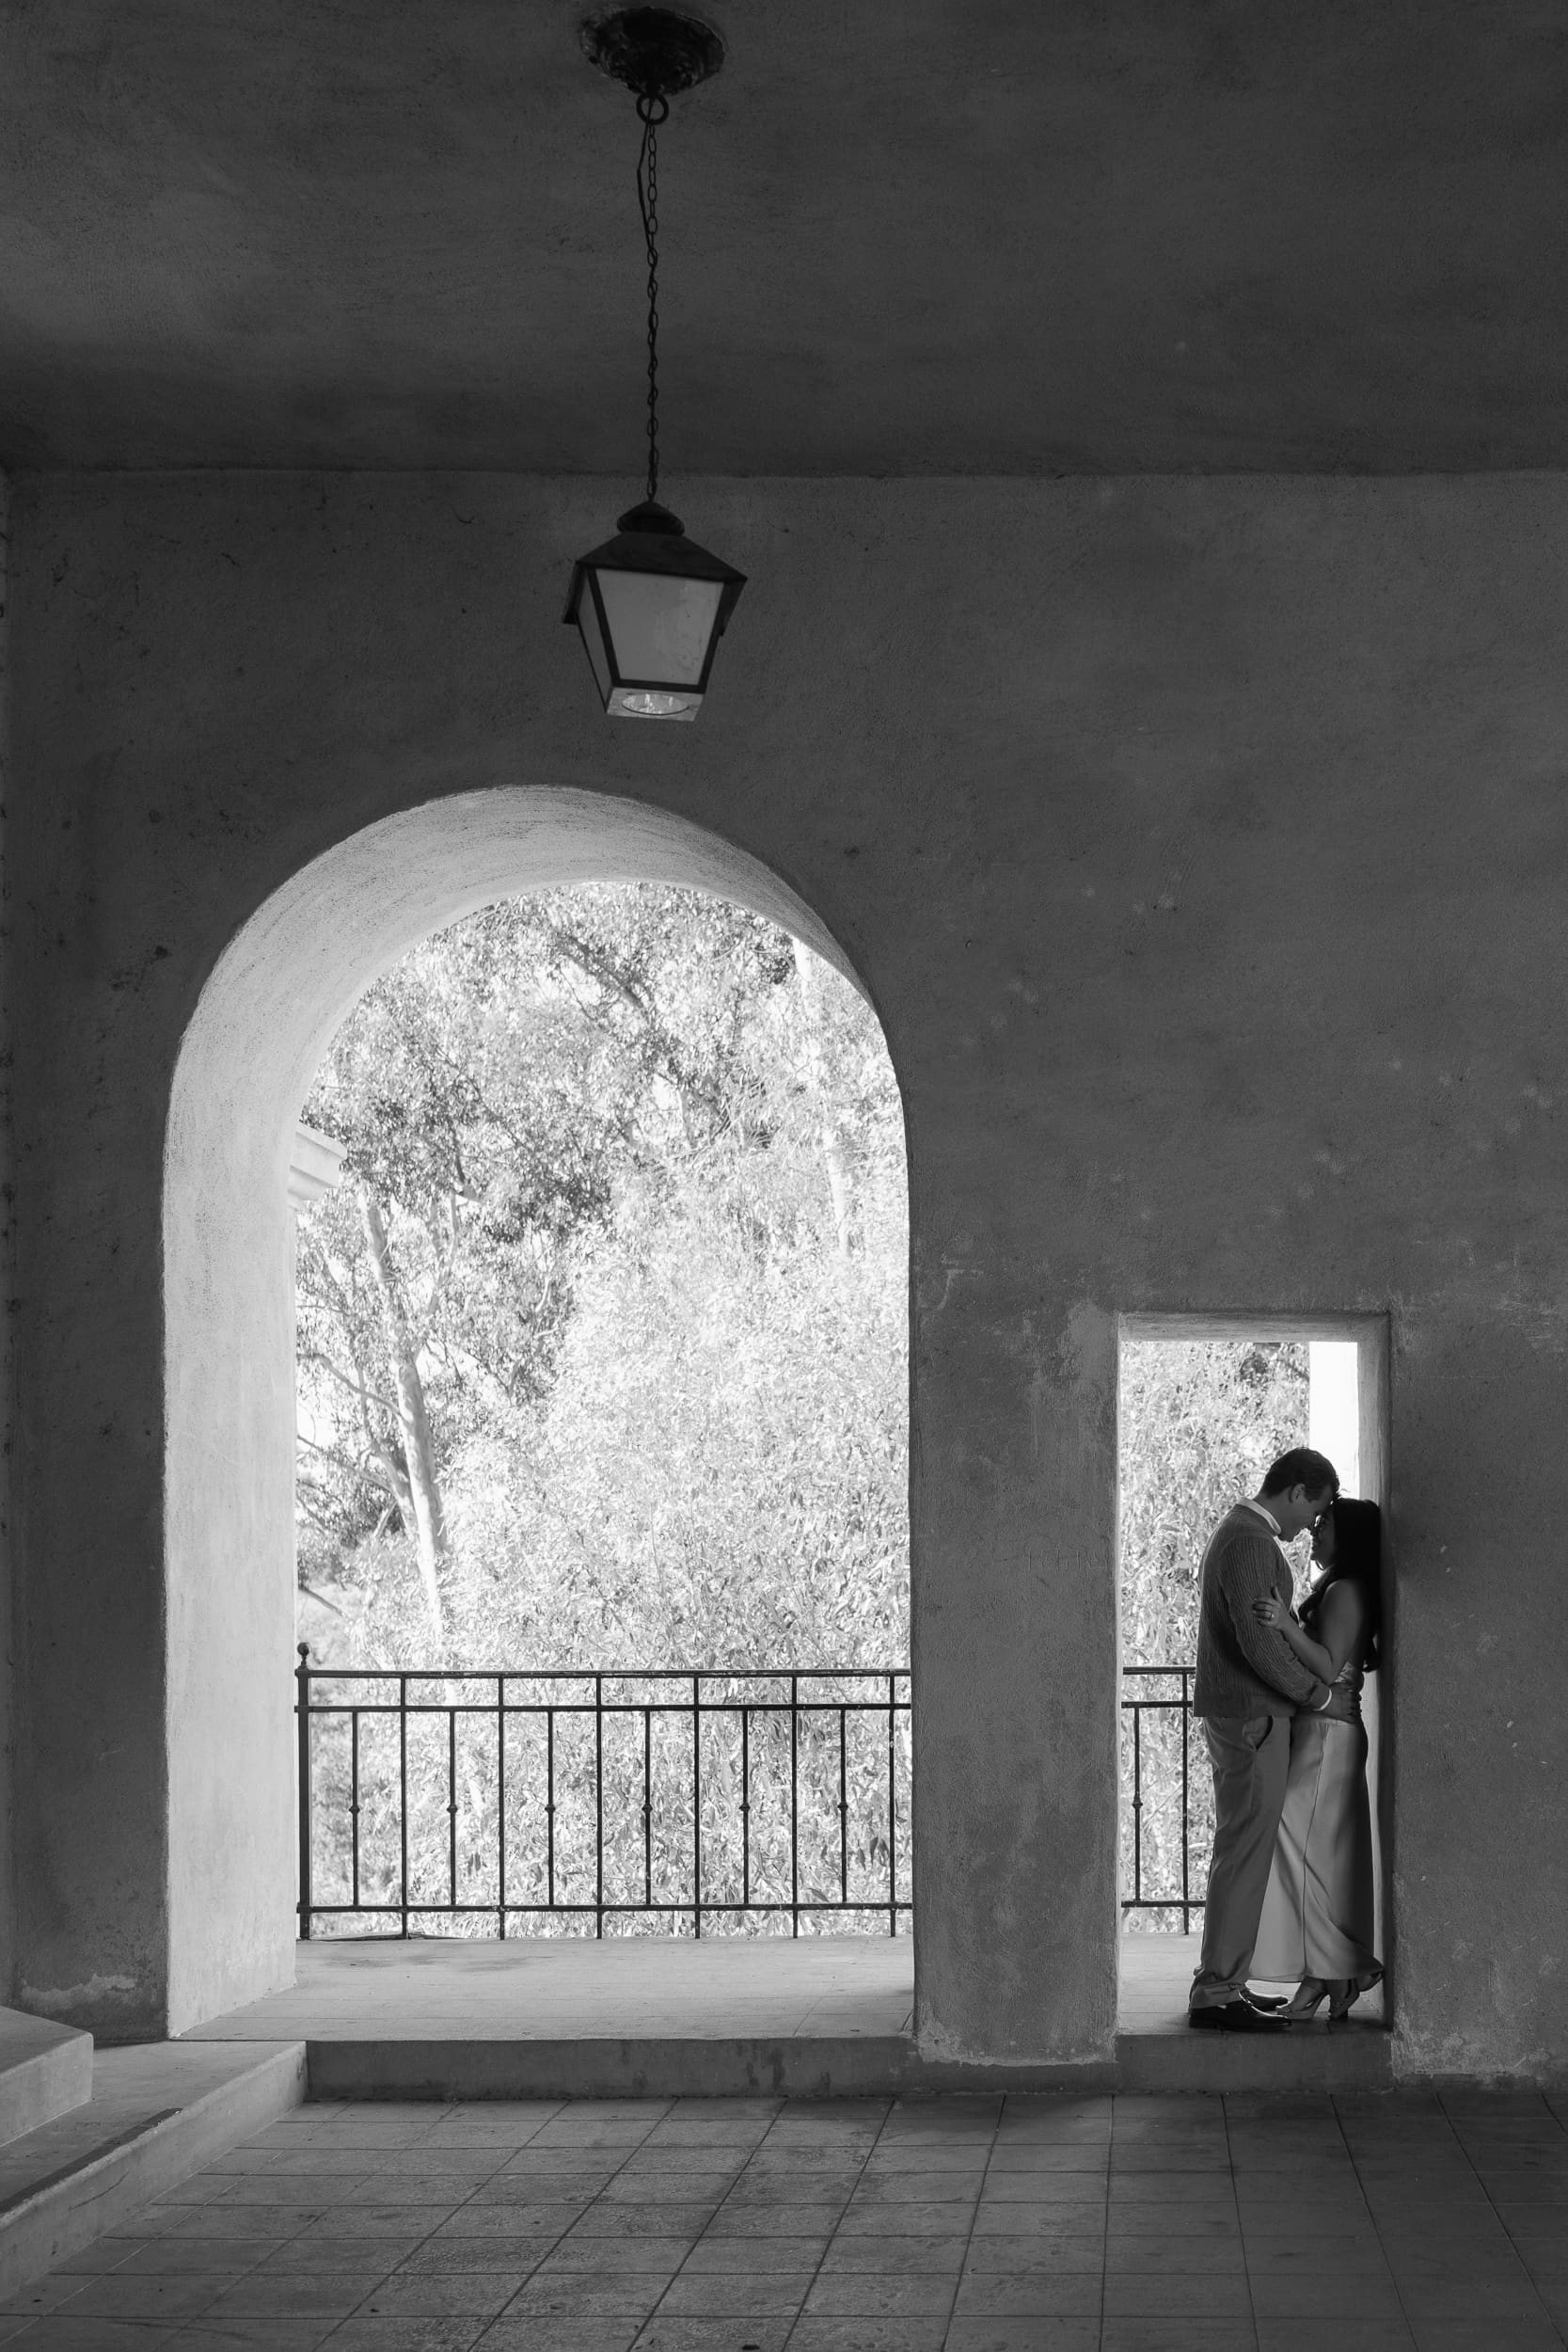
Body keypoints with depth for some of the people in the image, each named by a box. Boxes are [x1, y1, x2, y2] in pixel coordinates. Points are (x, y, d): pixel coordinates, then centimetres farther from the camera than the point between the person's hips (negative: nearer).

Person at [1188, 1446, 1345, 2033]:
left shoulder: (1240, 1531, 17)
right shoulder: (1250, 1540, -17)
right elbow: (1259, 1642, -24)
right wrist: (1319, 1693, -12)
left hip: (1237, 1715, 11)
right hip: (1251, 1718, -11)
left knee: (1240, 1852, 14)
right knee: (1244, 1856, -8)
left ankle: (1223, 1982, 19)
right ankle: (1217, 1992, -7)